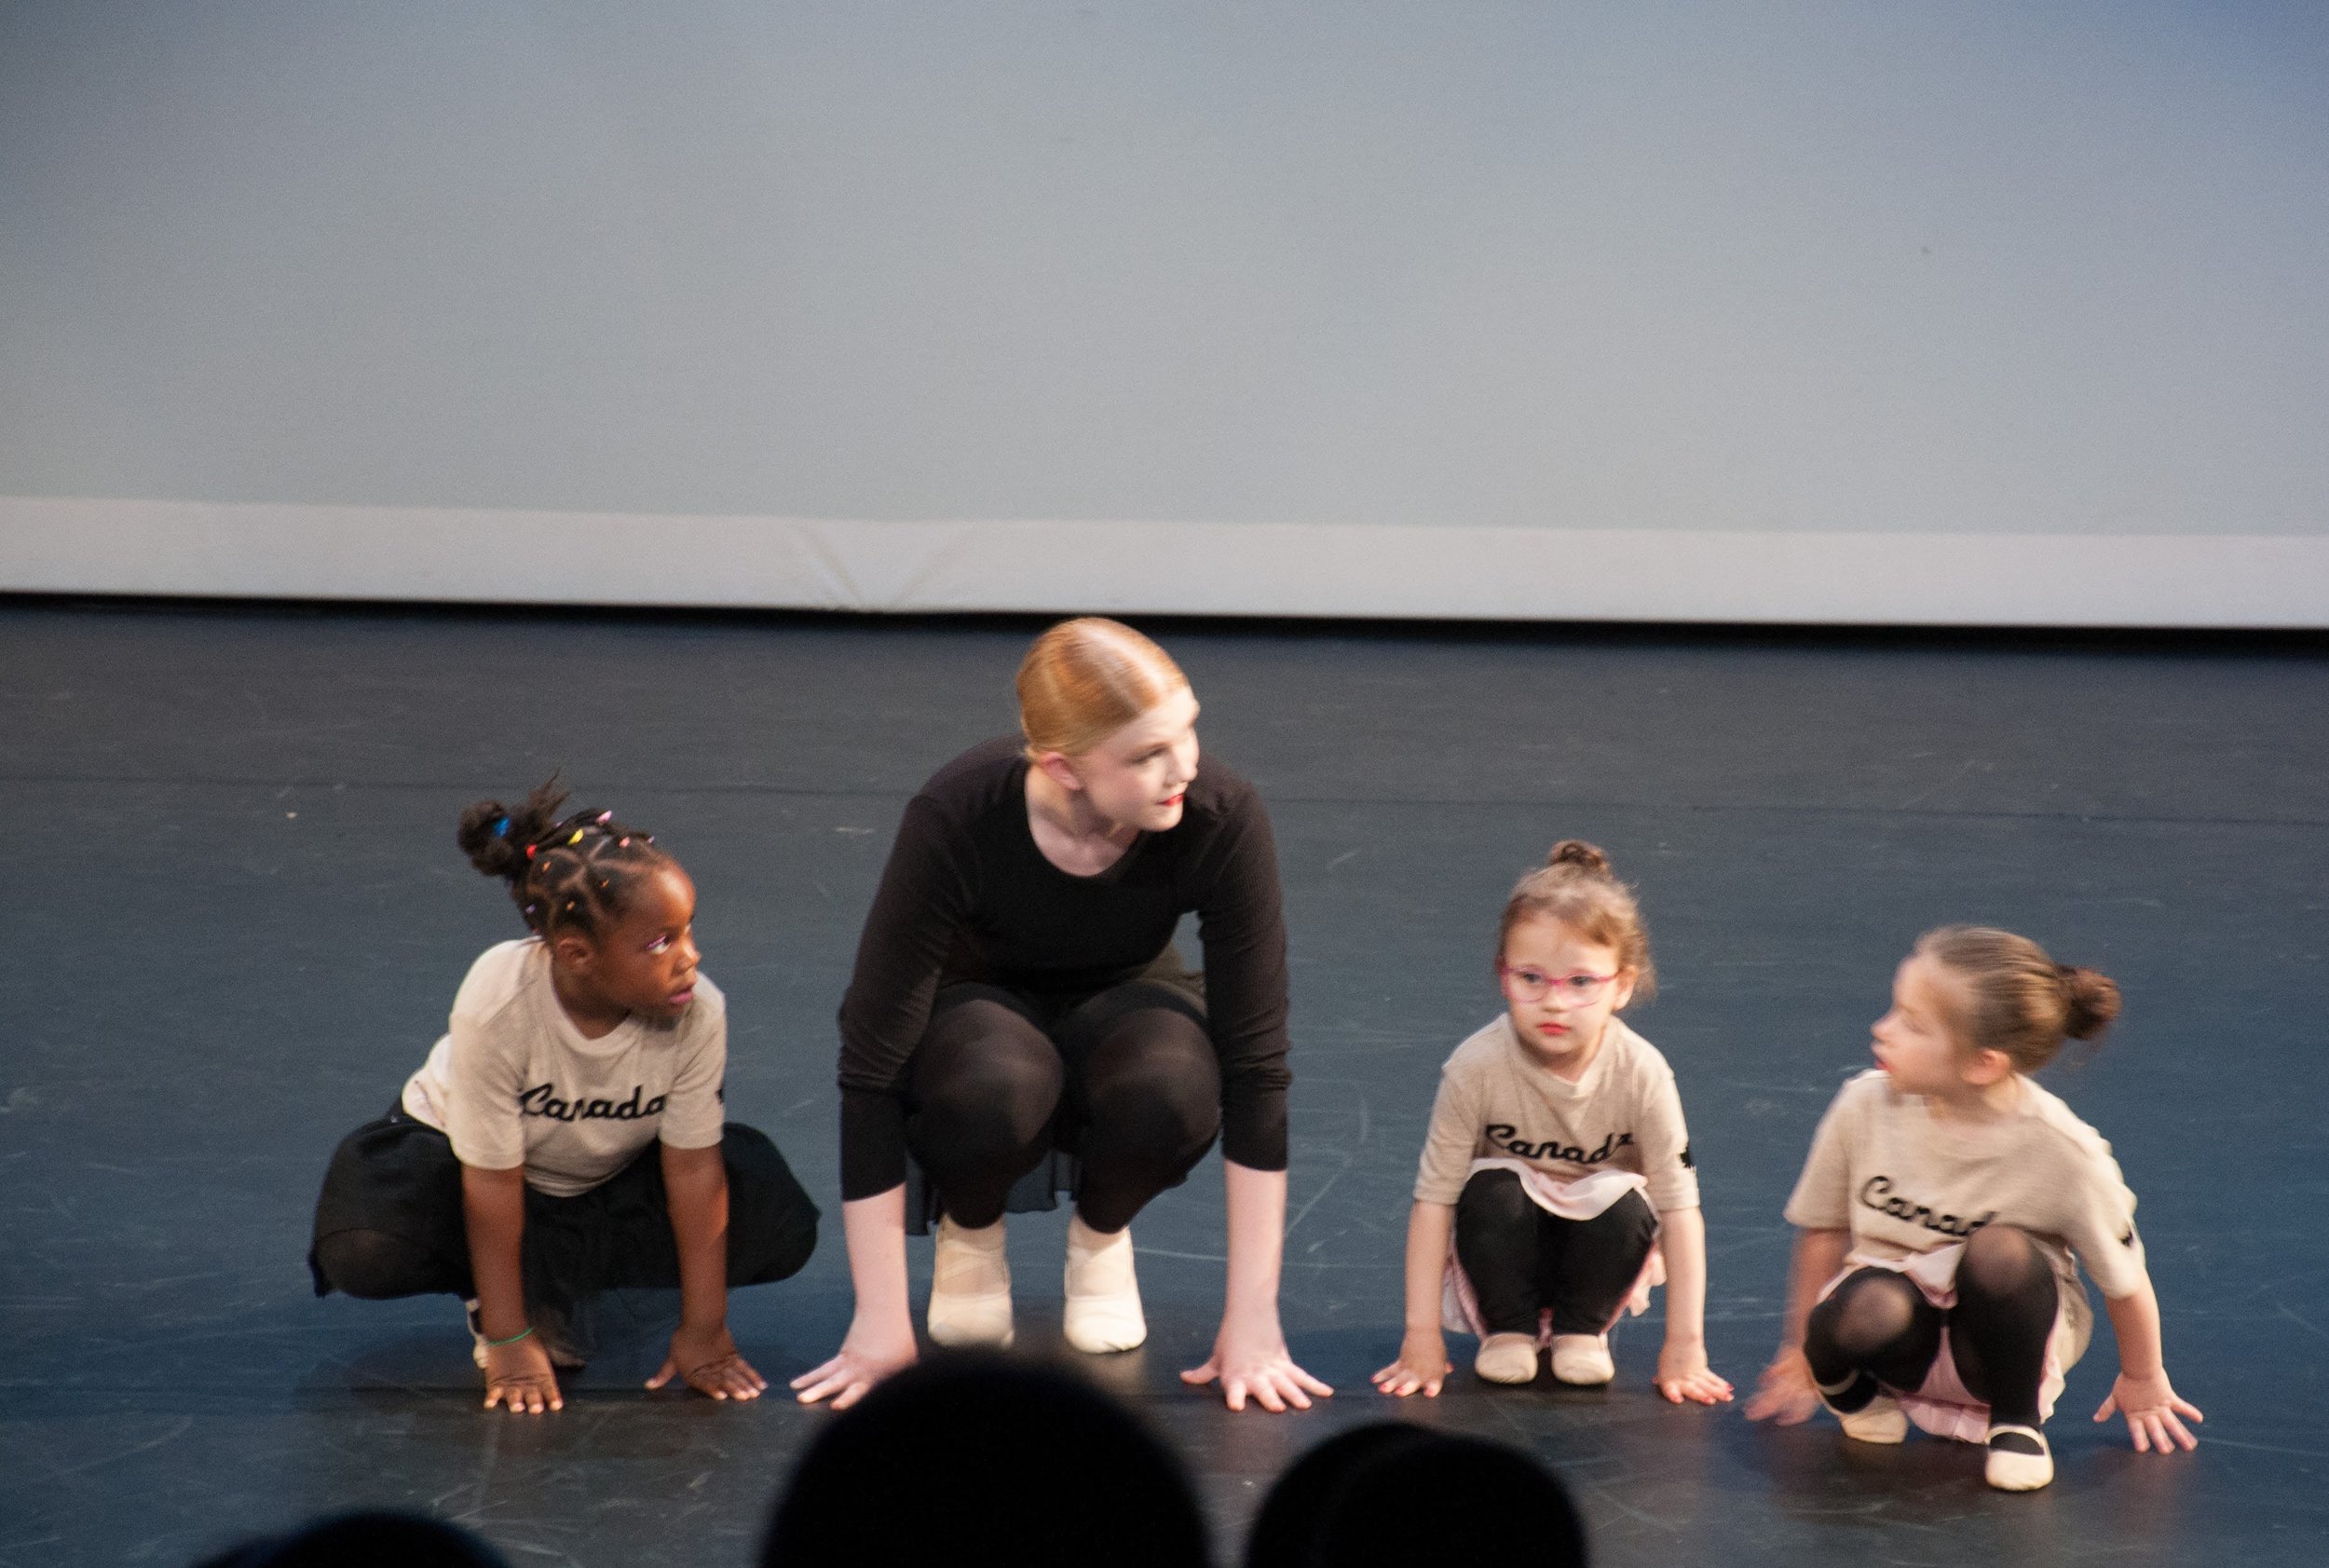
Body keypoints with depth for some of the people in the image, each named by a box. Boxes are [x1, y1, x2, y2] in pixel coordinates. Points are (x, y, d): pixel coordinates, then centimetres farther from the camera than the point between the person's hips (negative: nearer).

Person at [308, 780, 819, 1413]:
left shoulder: (697, 1010, -30)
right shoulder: (499, 999, -37)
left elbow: (692, 1168, -20)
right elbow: (494, 1180, -29)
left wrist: (703, 1328, -16)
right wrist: (508, 1343, -25)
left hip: (612, 1171, 3)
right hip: (455, 1145, -3)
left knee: (781, 1230, -17)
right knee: (362, 1252, -33)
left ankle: (561, 1277, -4)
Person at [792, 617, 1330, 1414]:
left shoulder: (1220, 816, -30)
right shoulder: (957, 817, -34)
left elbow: (1255, 1063, -25)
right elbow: (872, 1068, -29)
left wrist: (1251, 1315, -27)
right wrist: (880, 1323, -30)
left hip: (1119, 1002, 2)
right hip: (982, 1002, -1)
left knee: (1172, 1087, -35)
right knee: (995, 1088, -38)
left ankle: (1100, 1233, 0)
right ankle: (969, 1229, -2)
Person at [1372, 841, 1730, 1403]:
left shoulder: (1641, 1073, -23)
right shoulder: (1477, 1066, -25)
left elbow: (1679, 1207, -19)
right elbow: (1433, 1198, -20)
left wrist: (1684, 1346, -21)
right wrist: (1421, 1336, -22)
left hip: (1596, 1247, 1)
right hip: (1508, 1246, -1)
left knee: (1626, 1206, -30)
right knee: (1492, 1193, -31)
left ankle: (1580, 1328, -3)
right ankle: (1508, 1329, -6)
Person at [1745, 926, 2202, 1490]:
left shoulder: (2061, 1152, -23)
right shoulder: (1866, 1106, -16)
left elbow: (2124, 1277, -6)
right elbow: (1824, 1229, 1)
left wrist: (2142, 1384, 8)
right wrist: (1801, 1352, 11)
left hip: (2000, 1336, -1)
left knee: (2001, 1253, -34)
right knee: (1862, 1312, -36)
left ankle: (2016, 1420, -7)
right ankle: (1857, 1392, 3)